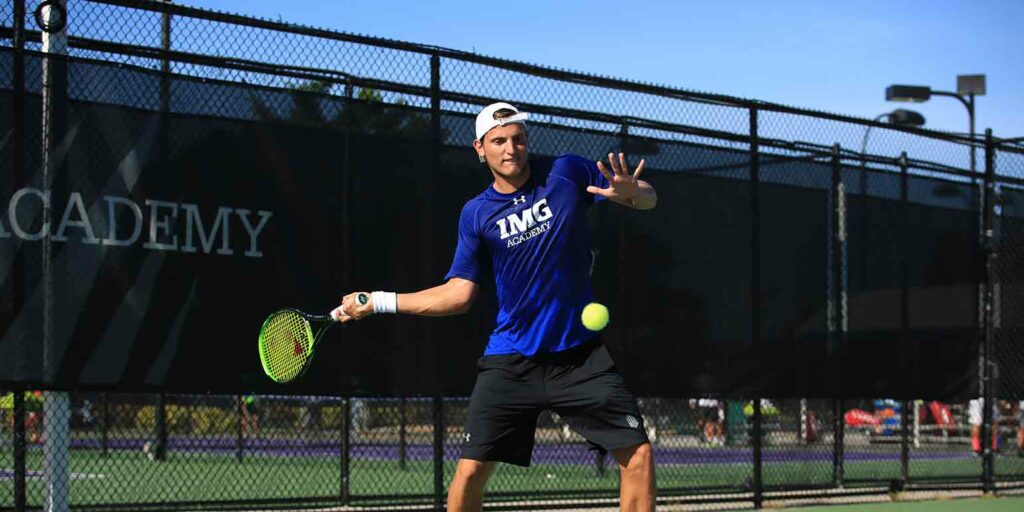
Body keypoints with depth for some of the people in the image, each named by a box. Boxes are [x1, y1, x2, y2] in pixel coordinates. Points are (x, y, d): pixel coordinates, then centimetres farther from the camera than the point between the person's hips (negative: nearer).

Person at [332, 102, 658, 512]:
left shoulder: (567, 172, -2)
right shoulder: (476, 214, 2)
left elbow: (648, 198, 4)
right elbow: (458, 294, 6)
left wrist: (630, 192, -20)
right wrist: (375, 302, 2)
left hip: (581, 355, 0)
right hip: (510, 362, 0)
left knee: (638, 455, -8)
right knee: (470, 470, -6)